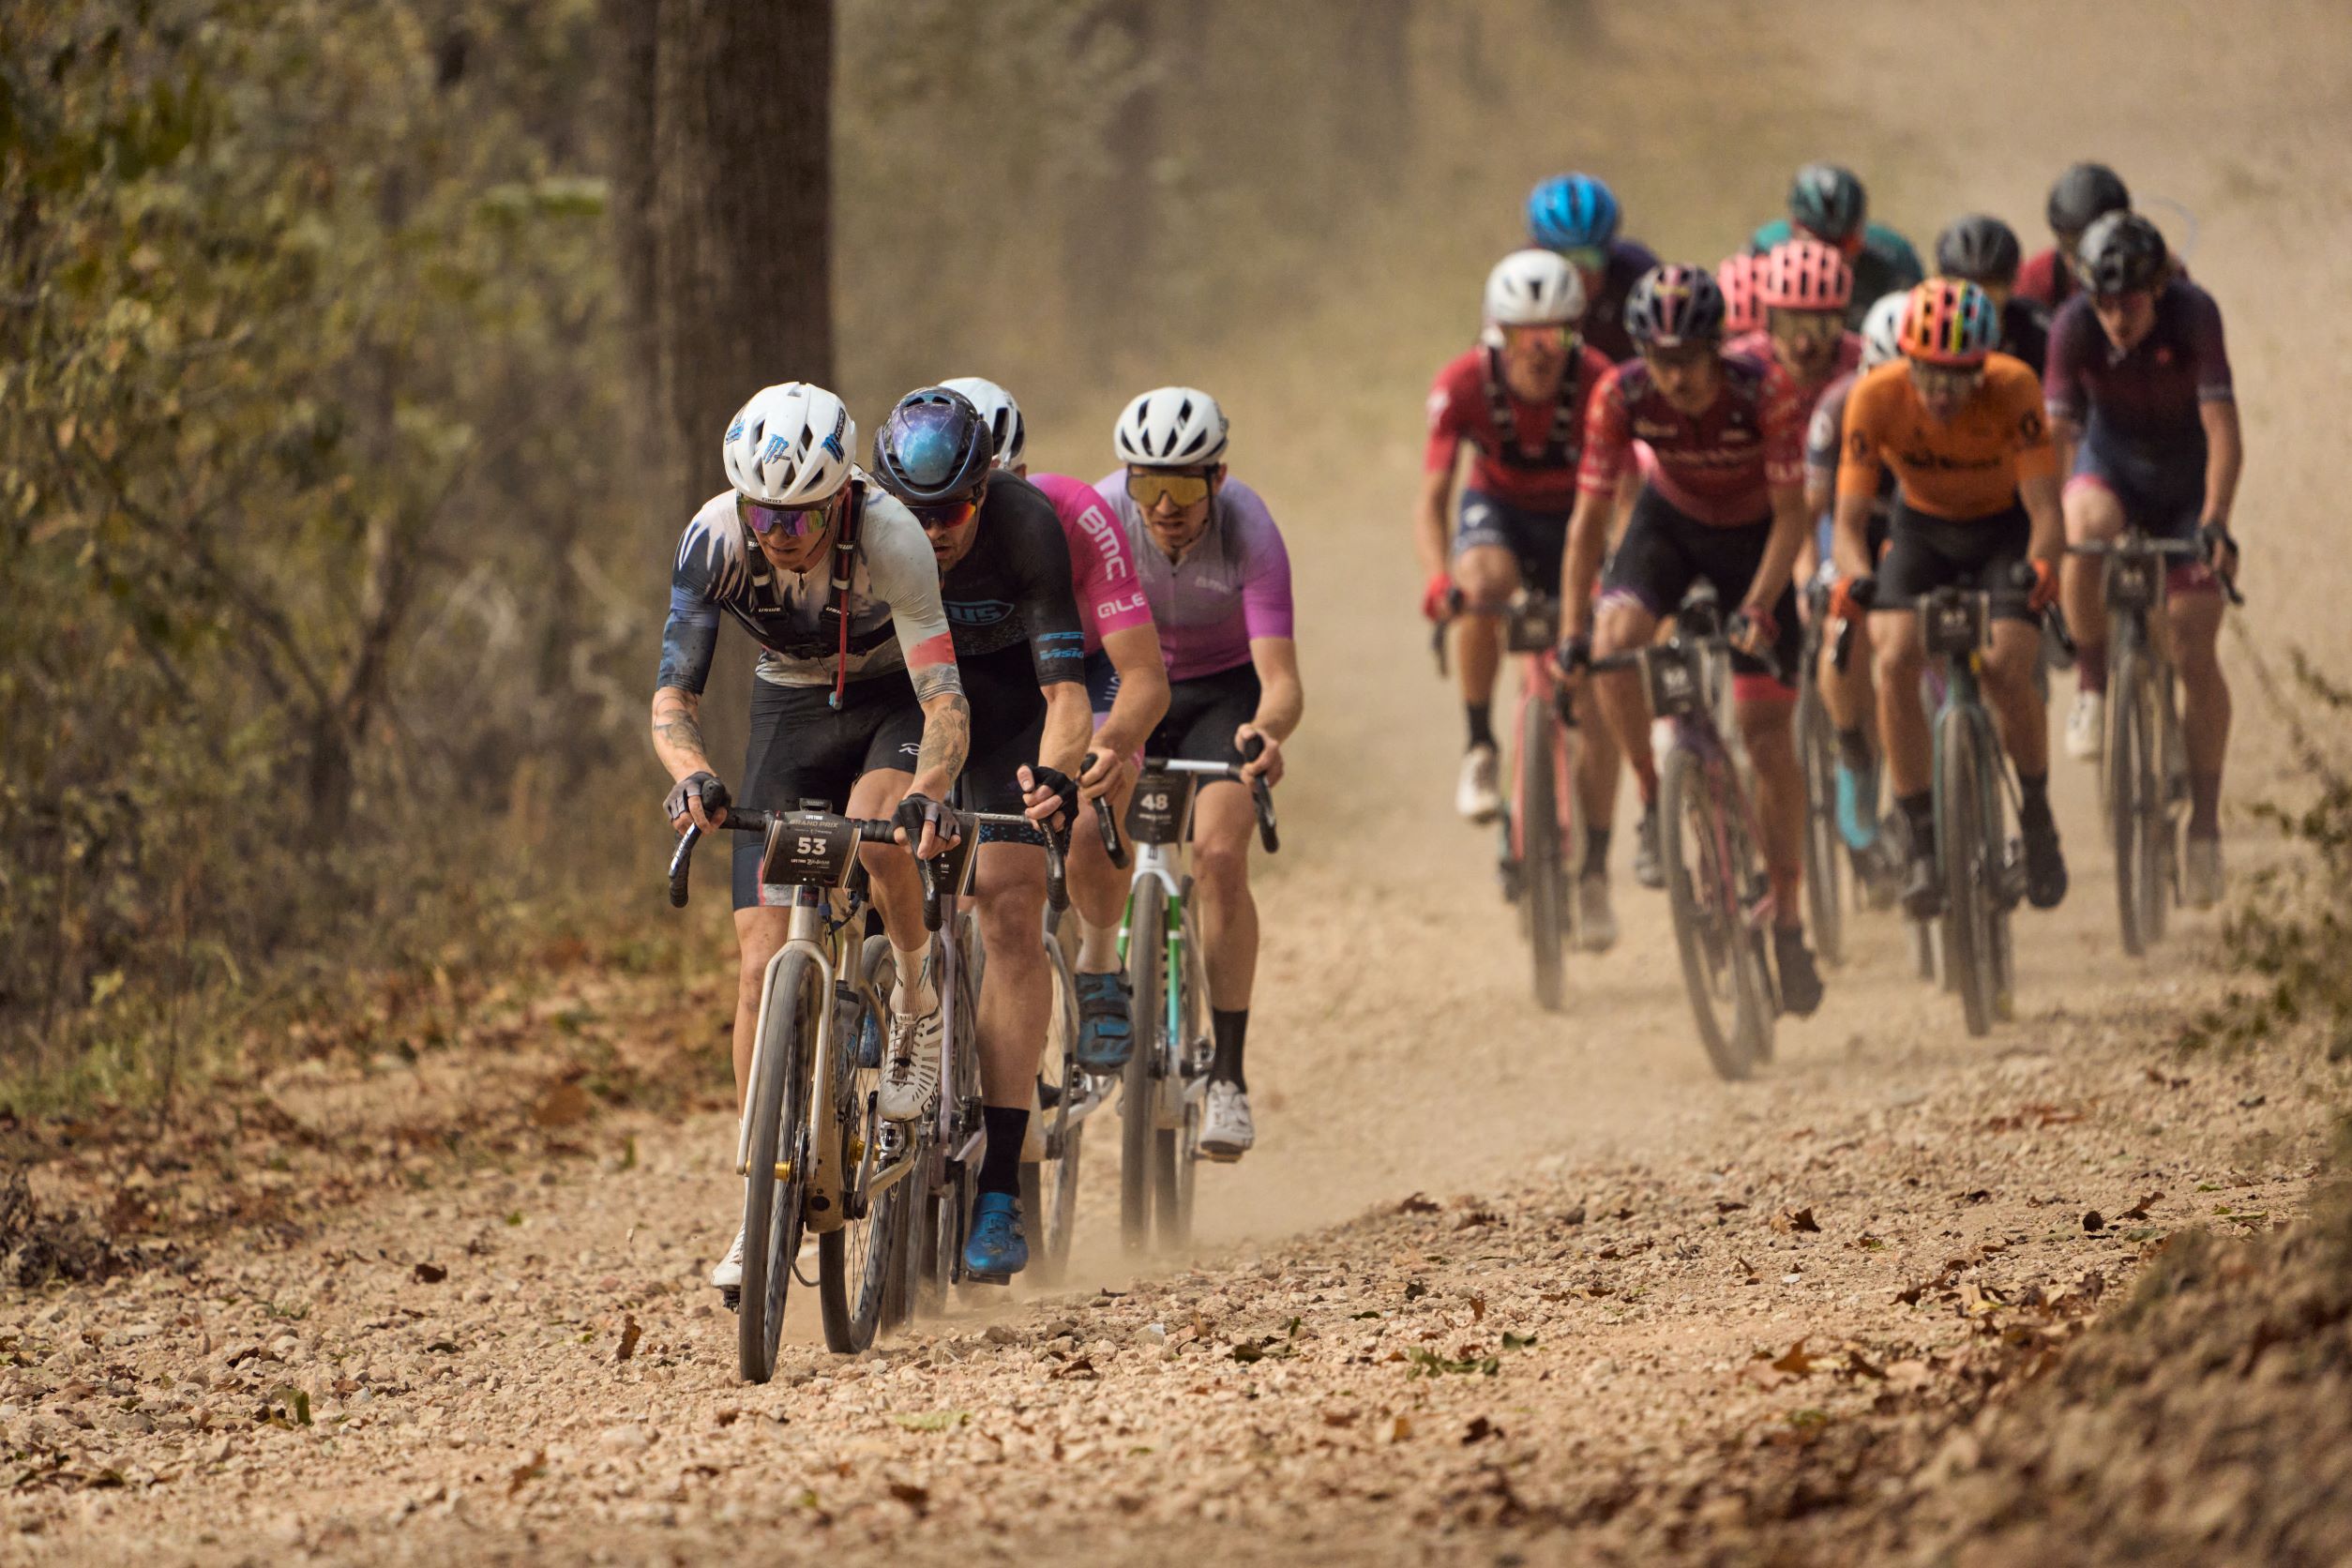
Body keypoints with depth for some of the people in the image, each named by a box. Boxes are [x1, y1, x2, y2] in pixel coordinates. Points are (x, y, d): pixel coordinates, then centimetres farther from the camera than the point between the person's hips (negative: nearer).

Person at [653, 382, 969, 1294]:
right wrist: (692, 774, -49)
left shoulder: (889, 536, -33)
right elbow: (672, 694, -27)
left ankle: (918, 995, -8)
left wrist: (929, 791, -58)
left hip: (893, 704, -2)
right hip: (790, 710, 3)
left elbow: (947, 701, -38)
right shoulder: (713, 540, -26)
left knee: (875, 824, -37)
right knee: (764, 960, -9)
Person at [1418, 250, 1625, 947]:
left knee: (1595, 693, -8)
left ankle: (1594, 870, 3)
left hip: (1572, 522, 0)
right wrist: (1439, 579, -46)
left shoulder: (1597, 385, -28)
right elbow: (1431, 499, -28)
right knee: (1483, 584, -37)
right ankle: (1480, 747, -17)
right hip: (1498, 511, 0)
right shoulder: (1462, 385, -27)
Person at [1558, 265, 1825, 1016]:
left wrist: (1758, 607, -38)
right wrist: (1574, 631, -27)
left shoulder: (1764, 391, -32)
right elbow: (1589, 517, -21)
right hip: (1671, 521, 2)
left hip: (1753, 535, -2)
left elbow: (1791, 515, -26)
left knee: (1767, 734, -7)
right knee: (1613, 644, -30)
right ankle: (1654, 807, -9)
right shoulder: (1623, 396, -26)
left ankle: (1788, 924, 4)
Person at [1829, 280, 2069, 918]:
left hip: (2004, 527, -1)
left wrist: (2042, 562, -55)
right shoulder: (1876, 396, -27)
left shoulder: (2013, 388, -30)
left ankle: (2037, 820, 4)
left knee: (2006, 671, -23)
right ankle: (1923, 841, -15)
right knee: (1895, 661, -25)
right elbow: (1850, 515, -28)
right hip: (1922, 527, 1)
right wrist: (1854, 577, -49)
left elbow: (2043, 505, -33)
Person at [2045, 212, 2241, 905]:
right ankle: (2093, 687, -15)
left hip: (2185, 472, -1)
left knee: (2195, 655, -7)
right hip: (2113, 459, 1)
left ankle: (2205, 821, 3)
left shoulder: (2193, 314, -28)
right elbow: (2054, 431, -26)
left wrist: (2214, 523, -44)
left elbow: (2223, 431, -33)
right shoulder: (2074, 327, -24)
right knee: (2087, 532, -36)